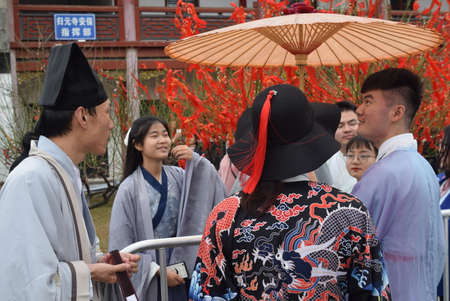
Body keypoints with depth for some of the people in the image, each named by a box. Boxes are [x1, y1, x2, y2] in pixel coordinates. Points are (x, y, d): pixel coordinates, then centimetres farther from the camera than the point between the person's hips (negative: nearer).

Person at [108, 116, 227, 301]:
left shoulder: (178, 176, -1)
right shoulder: (130, 188, -12)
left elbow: (215, 191, -11)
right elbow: (123, 244, -10)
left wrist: (195, 160, -20)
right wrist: (157, 270, -14)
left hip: (178, 269, 4)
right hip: (146, 276, -3)